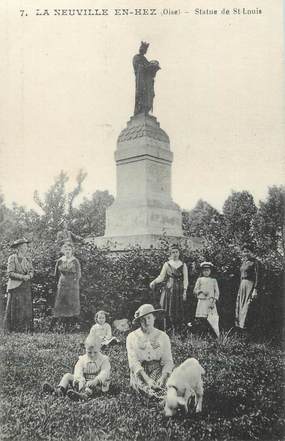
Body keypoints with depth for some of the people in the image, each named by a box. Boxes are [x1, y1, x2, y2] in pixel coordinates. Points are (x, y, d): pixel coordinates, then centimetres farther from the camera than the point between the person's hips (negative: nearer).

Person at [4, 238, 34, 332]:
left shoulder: (27, 258, 15)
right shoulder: (12, 258, -3)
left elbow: (31, 271, 8)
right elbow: (10, 273, -10)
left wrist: (29, 276, -14)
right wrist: (23, 277, -18)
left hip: (26, 287, 5)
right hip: (16, 287, -5)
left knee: (27, 309, 1)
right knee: (15, 309, -3)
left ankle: (25, 329, 5)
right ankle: (12, 329, 5)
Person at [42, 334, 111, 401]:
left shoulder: (104, 360, -7)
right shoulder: (82, 359, 2)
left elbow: (104, 373, -22)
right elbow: (78, 371, -13)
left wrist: (95, 381, -40)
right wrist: (80, 380, -35)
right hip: (84, 382, 5)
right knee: (68, 375, -6)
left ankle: (85, 394, -66)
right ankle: (60, 389, -28)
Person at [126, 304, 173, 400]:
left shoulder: (163, 336, 5)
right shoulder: (132, 337, 1)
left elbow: (168, 361, 1)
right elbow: (133, 362, -7)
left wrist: (163, 378, -19)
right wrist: (147, 379, -21)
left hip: (158, 370, 1)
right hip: (139, 372, -1)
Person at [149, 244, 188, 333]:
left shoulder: (183, 265, 8)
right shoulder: (167, 264, 8)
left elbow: (185, 280, 4)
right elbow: (161, 277, 3)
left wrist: (184, 291, -6)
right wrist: (154, 282, -15)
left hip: (179, 291, 0)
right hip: (168, 290, 0)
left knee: (179, 311, -3)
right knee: (168, 310, -5)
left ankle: (177, 331, 4)